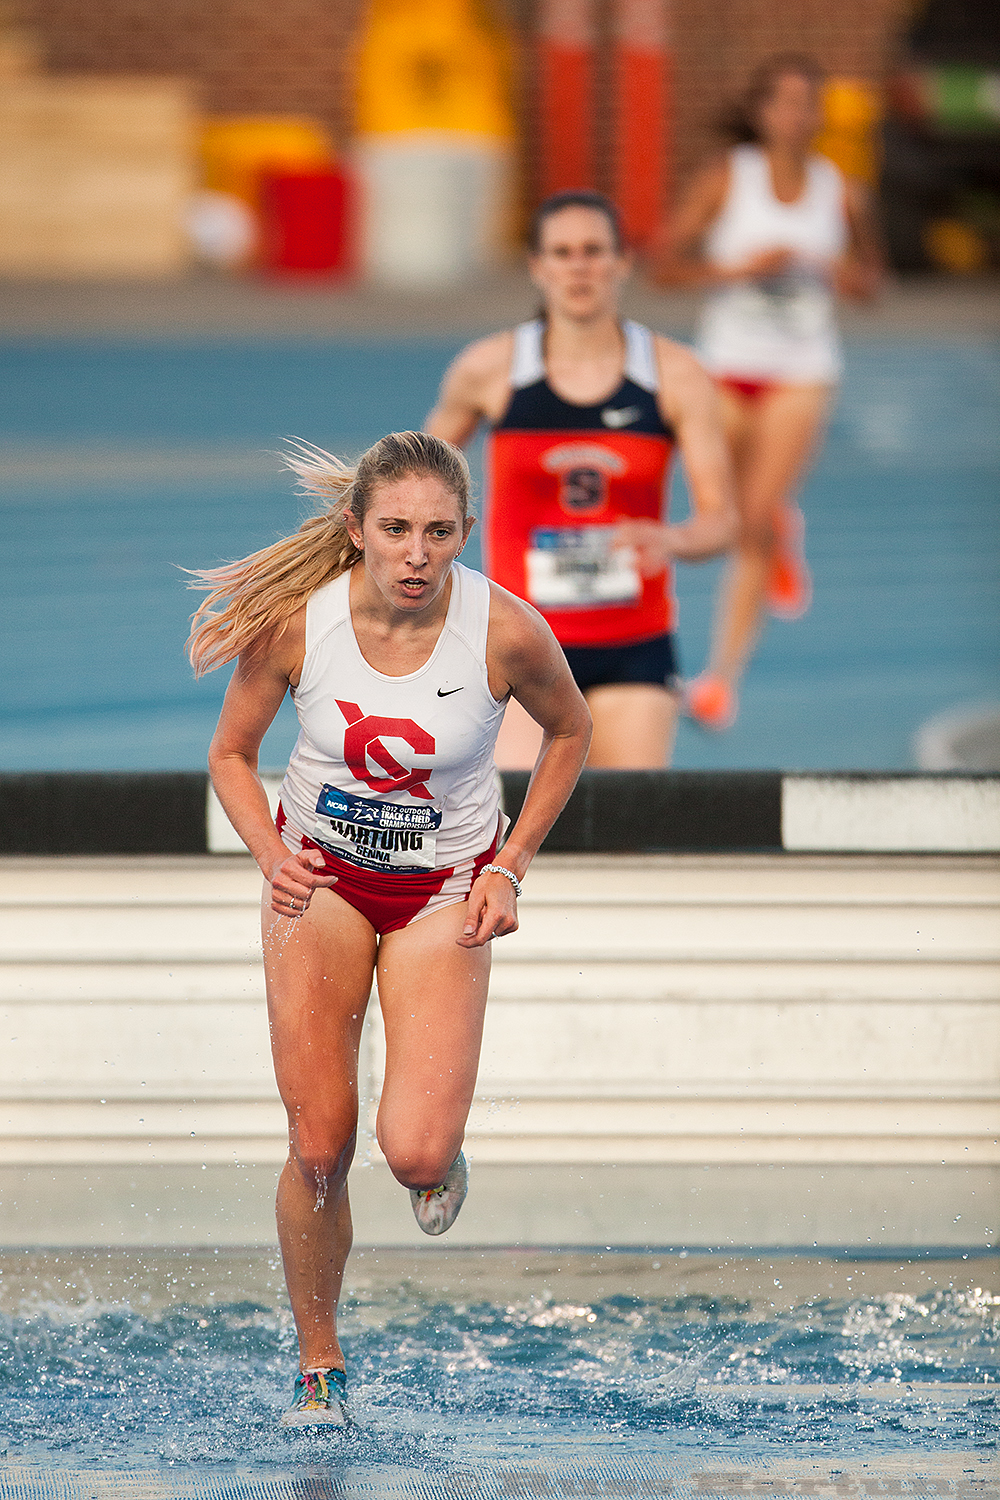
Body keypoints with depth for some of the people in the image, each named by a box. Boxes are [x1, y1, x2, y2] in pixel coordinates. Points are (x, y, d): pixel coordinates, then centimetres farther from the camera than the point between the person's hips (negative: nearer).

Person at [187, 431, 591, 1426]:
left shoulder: (506, 630, -21)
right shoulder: (293, 620, -19)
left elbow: (568, 730, 1)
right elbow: (232, 754, -2)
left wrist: (510, 869, -4)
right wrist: (271, 855, -20)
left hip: (445, 890, -1)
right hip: (320, 878, 1)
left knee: (415, 1153, -17)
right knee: (318, 1149, -2)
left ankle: (443, 1157, 21)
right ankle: (318, 1372, 17)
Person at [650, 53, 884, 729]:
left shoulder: (842, 193, 0)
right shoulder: (726, 180, -5)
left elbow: (871, 278, 13)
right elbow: (665, 262, -7)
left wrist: (848, 274, -11)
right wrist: (739, 268, -20)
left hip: (802, 371, -1)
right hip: (729, 362, 1)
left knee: (755, 522, -11)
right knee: (731, 515, 8)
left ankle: (725, 674, -9)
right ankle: (784, 535, 47)